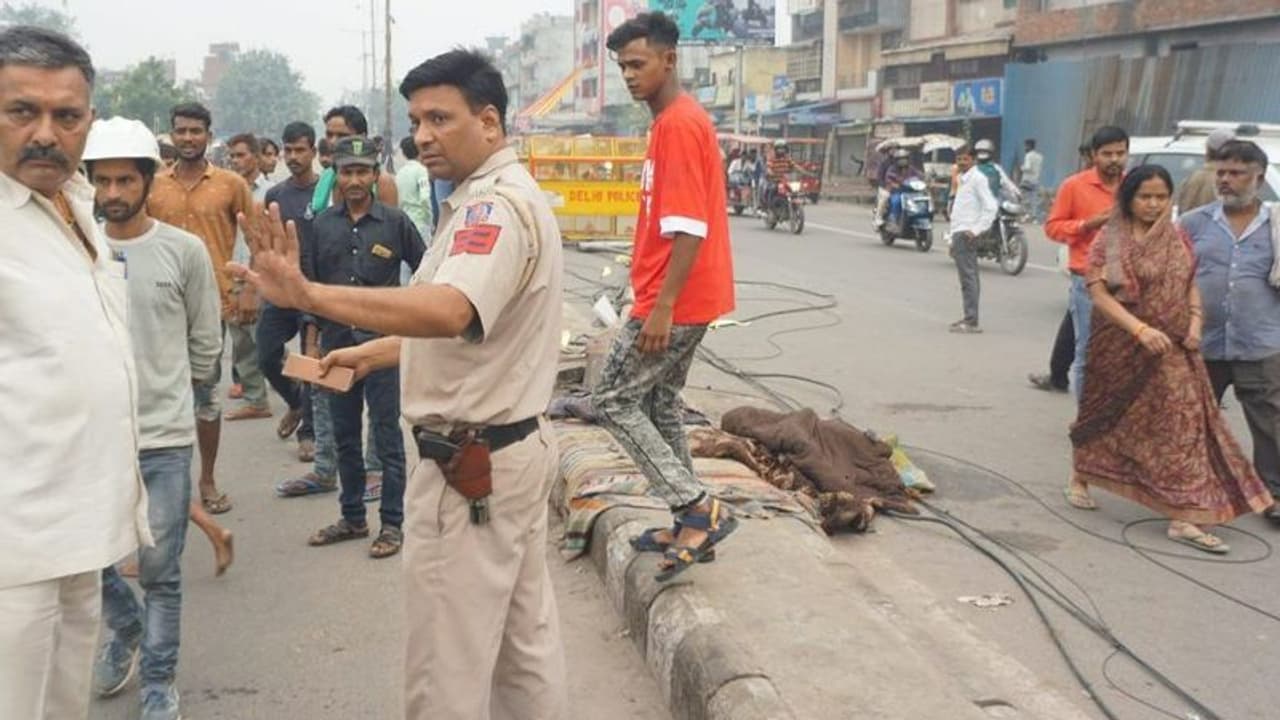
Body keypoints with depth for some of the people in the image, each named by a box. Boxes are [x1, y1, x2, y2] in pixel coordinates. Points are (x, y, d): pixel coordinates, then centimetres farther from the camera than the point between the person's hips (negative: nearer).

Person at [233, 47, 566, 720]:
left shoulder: (498, 204, -20)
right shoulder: (501, 197, 14)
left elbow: (448, 312, -39)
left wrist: (309, 295, -46)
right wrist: (373, 353, 19)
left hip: (473, 461, -11)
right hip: (512, 445, 11)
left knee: (446, 666, 1)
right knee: (524, 638, 19)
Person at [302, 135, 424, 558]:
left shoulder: (394, 222, -1)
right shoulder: (321, 225, 7)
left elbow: (425, 272, 6)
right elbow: (309, 281, 12)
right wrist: (315, 328, 8)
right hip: (336, 341, 4)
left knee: (387, 436, -1)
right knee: (344, 436, 12)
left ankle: (392, 524, 8)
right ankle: (353, 518, 25)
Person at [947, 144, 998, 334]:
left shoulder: (977, 178, -9)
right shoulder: (964, 179, 20)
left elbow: (991, 207, -17)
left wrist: (977, 229, -21)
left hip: (966, 234, -10)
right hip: (959, 233, 10)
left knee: (968, 277, -11)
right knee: (969, 277, 12)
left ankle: (972, 322, -13)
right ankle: (969, 317, 18)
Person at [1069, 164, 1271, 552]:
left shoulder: (1177, 239, 7)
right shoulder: (1110, 240, -8)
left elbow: (1190, 284, 14)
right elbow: (1098, 292, -16)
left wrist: (1196, 321, -5)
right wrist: (1140, 329, -26)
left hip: (1171, 349, 4)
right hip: (1120, 346, -4)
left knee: (1182, 419, -4)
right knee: (1107, 416, 12)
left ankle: (1186, 516, -3)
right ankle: (1080, 479, 37)